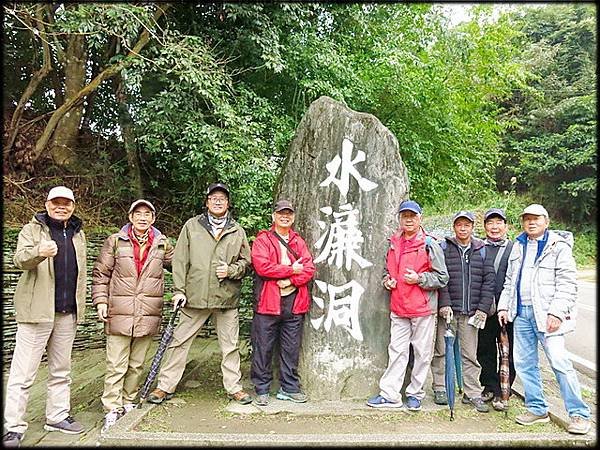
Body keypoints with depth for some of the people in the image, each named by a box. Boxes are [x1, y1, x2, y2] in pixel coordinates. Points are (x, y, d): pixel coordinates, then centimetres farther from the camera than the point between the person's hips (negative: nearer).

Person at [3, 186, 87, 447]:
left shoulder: (78, 233, 14)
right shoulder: (32, 229, -1)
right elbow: (20, 259, -19)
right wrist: (39, 252, -41)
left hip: (68, 313, 5)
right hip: (37, 311, -5)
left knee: (61, 369, 15)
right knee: (23, 372, -2)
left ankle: (57, 416, 27)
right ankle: (12, 427, 7)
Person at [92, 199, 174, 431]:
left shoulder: (162, 244, 6)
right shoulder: (115, 241, 2)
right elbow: (101, 273, 5)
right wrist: (101, 301, -3)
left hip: (148, 316, 2)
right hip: (119, 314, -2)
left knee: (137, 364, 14)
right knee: (116, 365, 0)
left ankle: (128, 402, 28)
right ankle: (112, 408, 12)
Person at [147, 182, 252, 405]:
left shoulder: (238, 231, 9)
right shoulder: (192, 226, 5)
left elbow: (246, 262, 13)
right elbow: (180, 260, 2)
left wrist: (231, 270, -7)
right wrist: (179, 290, -5)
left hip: (227, 298, 1)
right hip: (195, 296, -1)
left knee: (230, 345, 9)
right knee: (180, 342, 6)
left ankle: (234, 387, 24)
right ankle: (165, 386, 21)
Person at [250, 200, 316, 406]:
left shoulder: (299, 242, 15)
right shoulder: (262, 240, 2)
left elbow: (309, 269, 4)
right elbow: (262, 266, -14)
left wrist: (290, 280, -12)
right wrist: (291, 269, -10)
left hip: (294, 302, 4)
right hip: (268, 302, -4)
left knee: (291, 348, 11)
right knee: (263, 347, 3)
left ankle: (289, 388, 23)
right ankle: (261, 390, 16)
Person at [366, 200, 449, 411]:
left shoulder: (429, 244, -5)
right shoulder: (393, 244, 10)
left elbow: (442, 277, -5)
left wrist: (419, 279, -17)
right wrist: (387, 279, 5)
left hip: (423, 308, -4)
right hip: (398, 308, 4)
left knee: (422, 352, 7)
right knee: (397, 351, 8)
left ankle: (415, 393, 22)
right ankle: (389, 394, 14)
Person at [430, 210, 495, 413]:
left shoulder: (482, 250, 9)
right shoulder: (444, 248, 3)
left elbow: (489, 281, 5)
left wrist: (483, 308, -2)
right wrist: (444, 303, -13)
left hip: (471, 312, 1)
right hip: (447, 309, -1)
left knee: (470, 355, 6)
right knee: (441, 351, 6)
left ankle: (473, 394, 15)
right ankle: (440, 388, 19)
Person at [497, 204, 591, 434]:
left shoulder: (559, 246, -2)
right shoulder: (518, 246, 16)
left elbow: (567, 283, -9)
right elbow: (509, 281, 20)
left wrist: (556, 312, -17)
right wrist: (504, 306, 11)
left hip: (547, 313, -6)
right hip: (521, 313, 6)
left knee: (559, 361, -11)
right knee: (523, 362, 8)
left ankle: (579, 414, 3)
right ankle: (537, 409, 22)